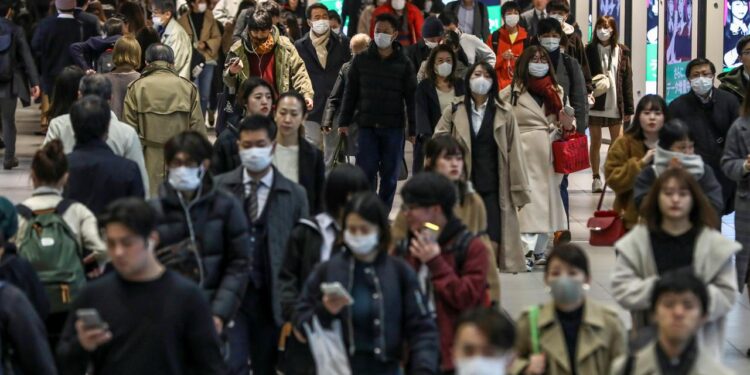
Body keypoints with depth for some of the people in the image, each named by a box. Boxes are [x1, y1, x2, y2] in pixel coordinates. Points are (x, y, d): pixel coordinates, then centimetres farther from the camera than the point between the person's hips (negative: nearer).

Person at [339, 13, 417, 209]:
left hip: (393, 128, 0)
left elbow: (411, 97, 2)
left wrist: (413, 130, -2)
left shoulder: (404, 64, 2)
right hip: (367, 126, 0)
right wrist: (344, 121, 2)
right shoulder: (361, 60, 5)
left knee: (390, 175, 4)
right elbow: (351, 92, 7)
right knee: (366, 173, -4)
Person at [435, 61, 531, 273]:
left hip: (493, 186, -1)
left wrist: (519, 190, -1)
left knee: (492, 241, -9)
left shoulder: (504, 112, 3)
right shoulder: (454, 111, 5)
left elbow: (514, 152, 2)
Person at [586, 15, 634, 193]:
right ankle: (596, 178, 12)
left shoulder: (622, 52, 1)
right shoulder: (589, 50, -1)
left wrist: (628, 108, -2)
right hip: (594, 104, -1)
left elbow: (627, 80, 1)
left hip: (615, 105, 1)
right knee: (595, 142, 6)